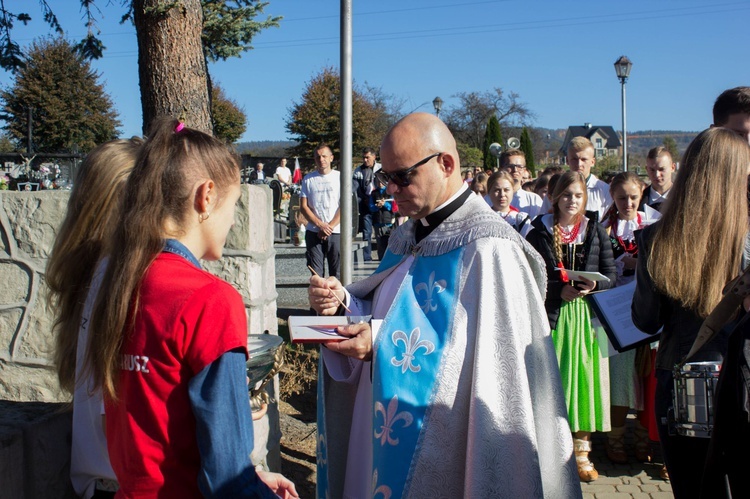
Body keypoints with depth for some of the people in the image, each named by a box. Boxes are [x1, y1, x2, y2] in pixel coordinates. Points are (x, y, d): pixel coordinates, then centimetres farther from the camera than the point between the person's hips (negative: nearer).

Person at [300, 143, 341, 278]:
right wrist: (320, 224, -8)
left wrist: (330, 226, -10)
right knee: (316, 272, 2)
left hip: (336, 232, -1)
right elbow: (303, 207, 4)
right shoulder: (308, 179, 9)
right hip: (313, 232, 1)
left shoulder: (339, 177, 5)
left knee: (336, 272, -1)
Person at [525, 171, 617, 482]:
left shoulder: (596, 231, 9)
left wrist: (593, 285, -13)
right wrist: (559, 291, -15)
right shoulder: (539, 232, 3)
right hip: (552, 315, -2)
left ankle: (581, 452, 14)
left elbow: (611, 273, 7)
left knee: (584, 377, 3)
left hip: (587, 315, 2)